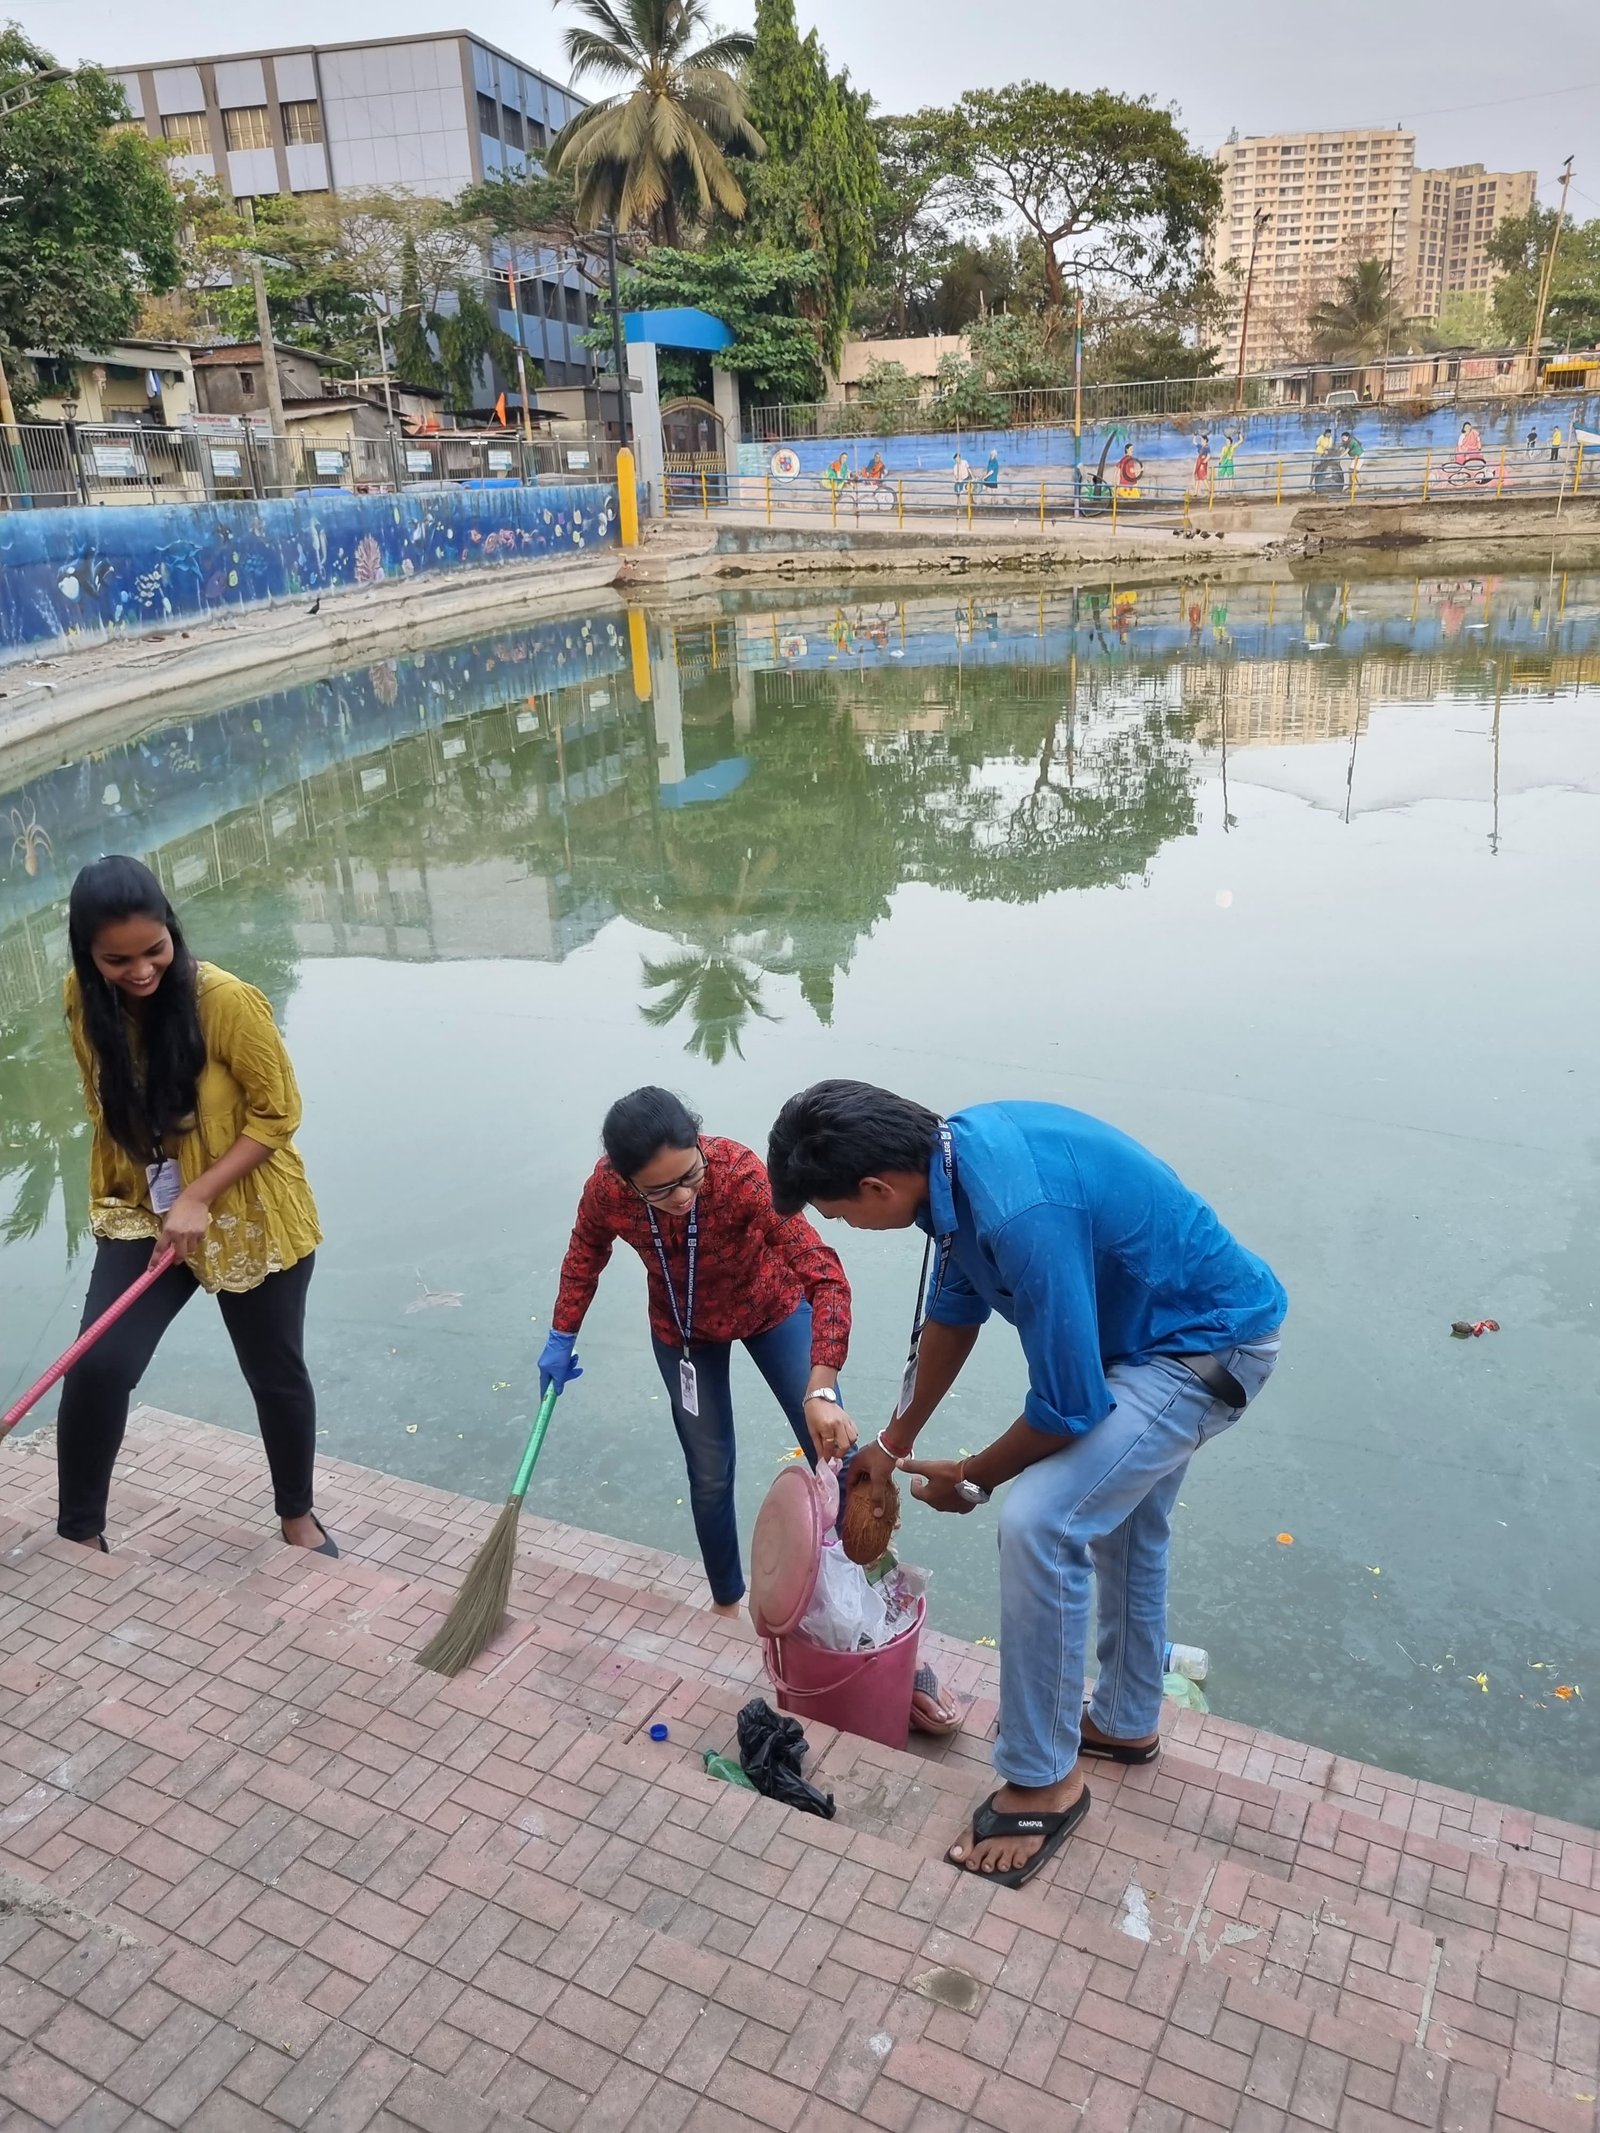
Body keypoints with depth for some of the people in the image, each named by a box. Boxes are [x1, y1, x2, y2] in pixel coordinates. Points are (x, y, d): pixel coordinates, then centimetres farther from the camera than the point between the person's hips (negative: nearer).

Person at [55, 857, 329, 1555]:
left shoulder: (224, 999, -23)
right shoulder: (84, 1000, -8)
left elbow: (277, 1112, -18)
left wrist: (198, 1196, -24)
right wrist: (118, 1196, 9)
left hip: (248, 1218, -3)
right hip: (142, 1216, 3)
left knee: (276, 1374, 13)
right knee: (96, 1367, -14)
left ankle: (297, 1515, 37)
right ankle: (78, 1535, 10)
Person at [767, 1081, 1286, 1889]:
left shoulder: (1021, 1214, -36)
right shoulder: (954, 1151, -7)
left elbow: (1068, 1407, -26)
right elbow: (952, 1310, 9)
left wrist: (969, 1481, -7)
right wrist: (895, 1441, 19)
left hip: (1209, 1349, -10)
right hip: (1162, 1323, 10)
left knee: (1038, 1521, -17)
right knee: (1121, 1517, 24)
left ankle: (1044, 1780, 2)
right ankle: (1126, 1722, 45)